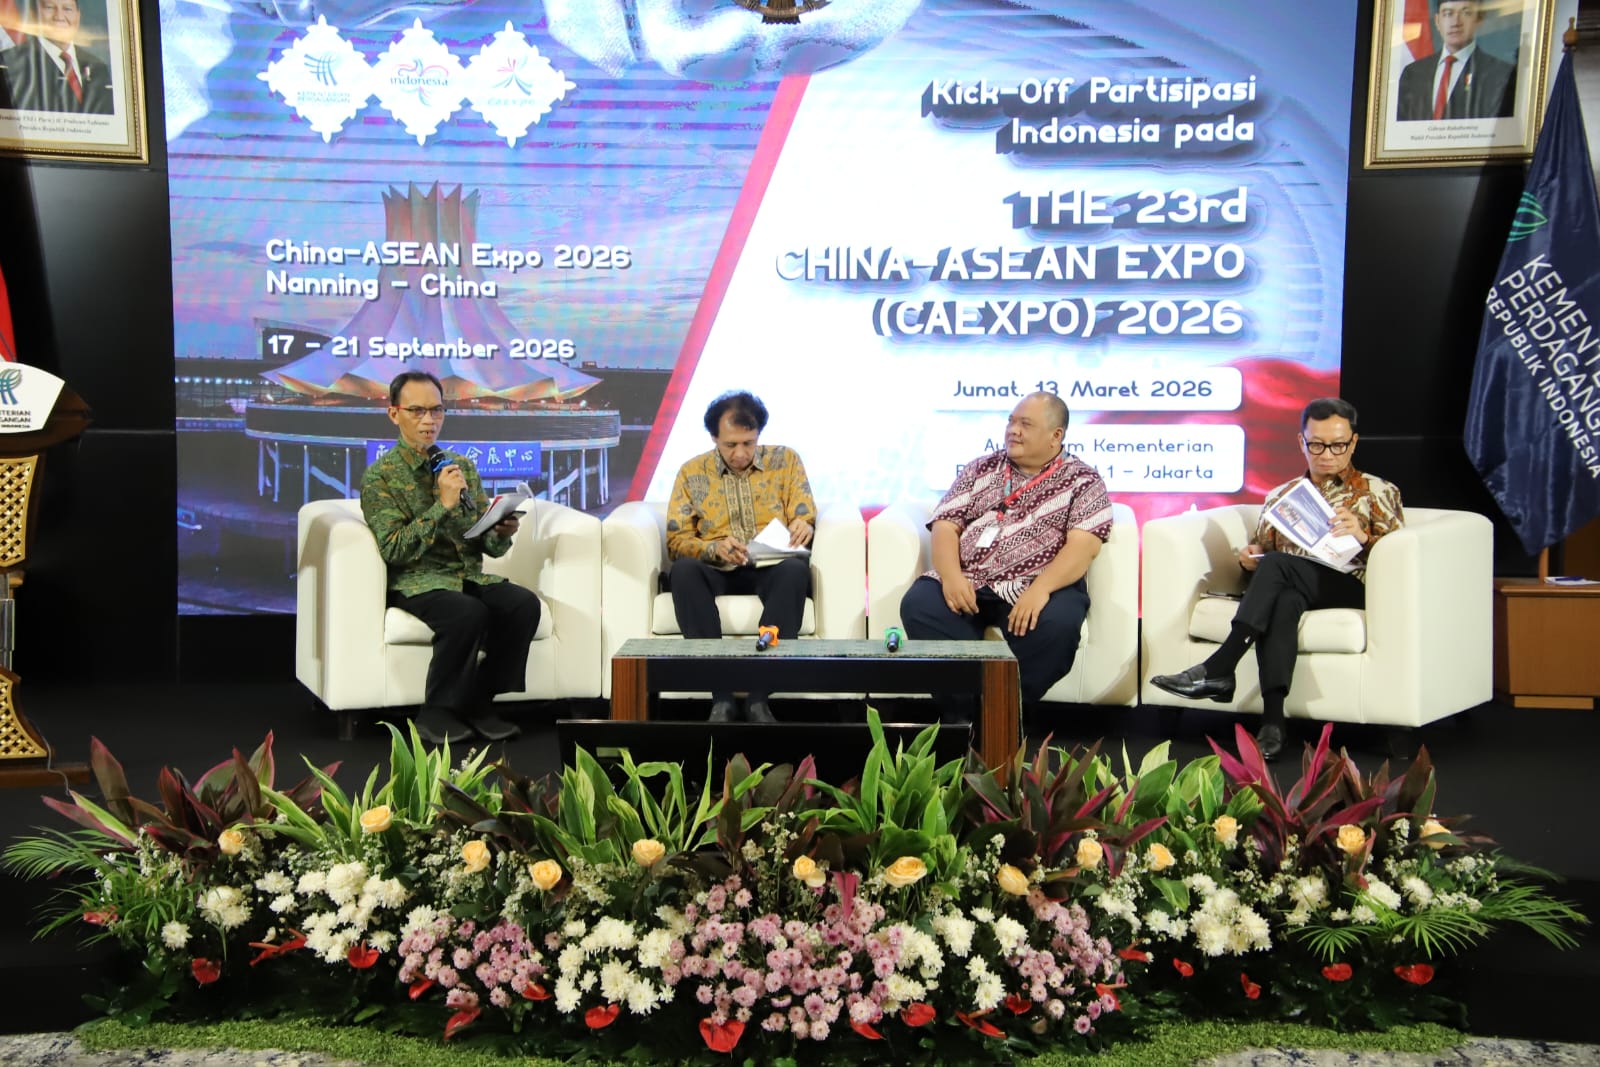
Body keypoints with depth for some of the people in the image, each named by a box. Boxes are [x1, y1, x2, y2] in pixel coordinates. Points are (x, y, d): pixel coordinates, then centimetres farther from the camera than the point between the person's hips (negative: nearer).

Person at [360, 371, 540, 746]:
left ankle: (477, 704, -9)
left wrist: (502, 534, -12)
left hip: (470, 575, 5)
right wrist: (442, 504, -19)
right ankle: (437, 713, -13)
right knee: (469, 613, -35)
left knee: (524, 604, -24)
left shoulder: (463, 466, 13)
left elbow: (489, 546, 12)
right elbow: (393, 550, -13)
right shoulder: (379, 476, -2)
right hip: (417, 580, -5)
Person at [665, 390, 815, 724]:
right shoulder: (692, 472, 8)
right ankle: (721, 696, -36)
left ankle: (759, 697, -35)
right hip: (716, 571, 1)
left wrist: (804, 526, -22)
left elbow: (805, 519, 4)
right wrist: (714, 548, -19)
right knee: (684, 570, -33)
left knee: (796, 569, -35)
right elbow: (676, 541, 2)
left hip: (770, 569, 0)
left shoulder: (785, 460, 9)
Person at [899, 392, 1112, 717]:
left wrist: (1040, 589, -25)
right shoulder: (981, 469, 16)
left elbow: (1084, 545, -9)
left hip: (1037, 587, -3)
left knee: (1056, 623, -35)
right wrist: (951, 575, -13)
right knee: (918, 605, -25)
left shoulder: (1083, 480, 6)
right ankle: (961, 711, -16)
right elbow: (945, 525, 7)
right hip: (967, 582, 3)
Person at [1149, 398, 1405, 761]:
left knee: (1276, 565, -33)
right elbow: (1260, 552, 27)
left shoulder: (1378, 492, 17)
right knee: (1281, 601, -37)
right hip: (1288, 587, 3)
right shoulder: (1281, 495, 26)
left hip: (1350, 587, -2)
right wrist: (1250, 558, 2)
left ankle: (1217, 668, -38)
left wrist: (1363, 536, -15)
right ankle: (1272, 719, -48)